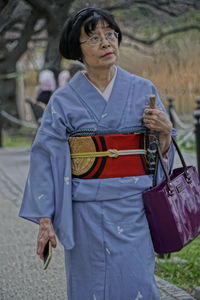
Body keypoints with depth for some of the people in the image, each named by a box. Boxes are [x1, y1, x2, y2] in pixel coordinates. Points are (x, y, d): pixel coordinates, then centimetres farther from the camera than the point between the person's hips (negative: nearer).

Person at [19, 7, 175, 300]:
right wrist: (45, 220, -7)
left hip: (135, 208, 1)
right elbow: (46, 158, -2)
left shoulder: (143, 90, 5)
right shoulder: (64, 100, 0)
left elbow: (162, 154, 11)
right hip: (87, 212, -1)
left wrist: (165, 131, -12)